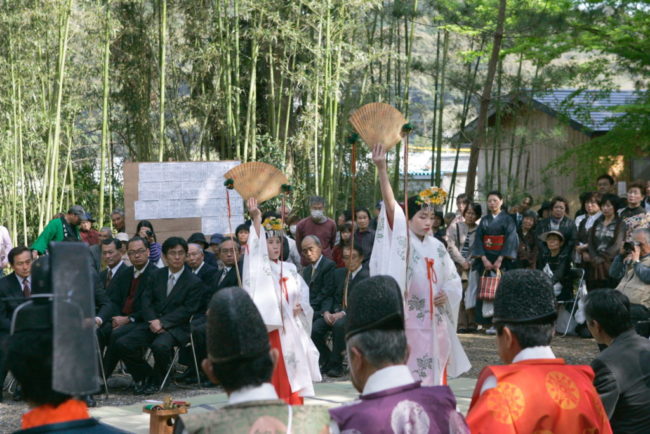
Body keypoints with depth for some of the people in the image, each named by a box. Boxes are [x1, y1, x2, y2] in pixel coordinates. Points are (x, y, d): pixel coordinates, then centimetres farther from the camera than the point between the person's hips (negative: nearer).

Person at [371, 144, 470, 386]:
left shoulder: (437, 247, 10)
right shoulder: (401, 240, -5)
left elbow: (453, 279, 19)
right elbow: (390, 205, -19)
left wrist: (447, 293, -4)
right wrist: (382, 170, -32)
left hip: (435, 320, 5)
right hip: (409, 319, -5)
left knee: (433, 374, 9)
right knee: (408, 375, -5)